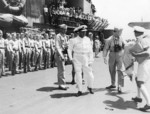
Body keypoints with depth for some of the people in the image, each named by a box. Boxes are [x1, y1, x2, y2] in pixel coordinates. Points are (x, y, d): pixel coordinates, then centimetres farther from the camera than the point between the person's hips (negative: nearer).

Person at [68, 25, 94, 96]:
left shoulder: (87, 39, 3)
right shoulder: (74, 40, -6)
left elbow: (90, 51, 4)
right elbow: (69, 49, 4)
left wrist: (90, 60, -1)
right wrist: (71, 58, -6)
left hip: (86, 60, 2)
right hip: (77, 60, -2)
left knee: (90, 76, 0)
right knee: (78, 76, 1)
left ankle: (90, 87, 29)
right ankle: (80, 90, 18)